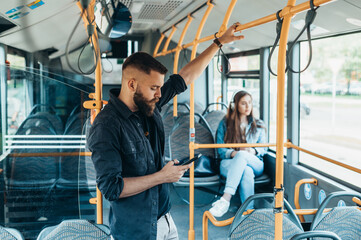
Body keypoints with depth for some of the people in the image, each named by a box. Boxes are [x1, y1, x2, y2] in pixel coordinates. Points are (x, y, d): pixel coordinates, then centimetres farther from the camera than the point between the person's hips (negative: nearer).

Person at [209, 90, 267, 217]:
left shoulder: (258, 125, 20)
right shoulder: (225, 123, 13)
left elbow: (263, 148, 14)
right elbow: (220, 149, 7)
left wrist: (253, 151, -10)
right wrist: (233, 153, -15)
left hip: (255, 164, 1)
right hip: (229, 163, -1)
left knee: (242, 155, -39)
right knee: (246, 172, -40)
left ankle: (225, 200, -50)